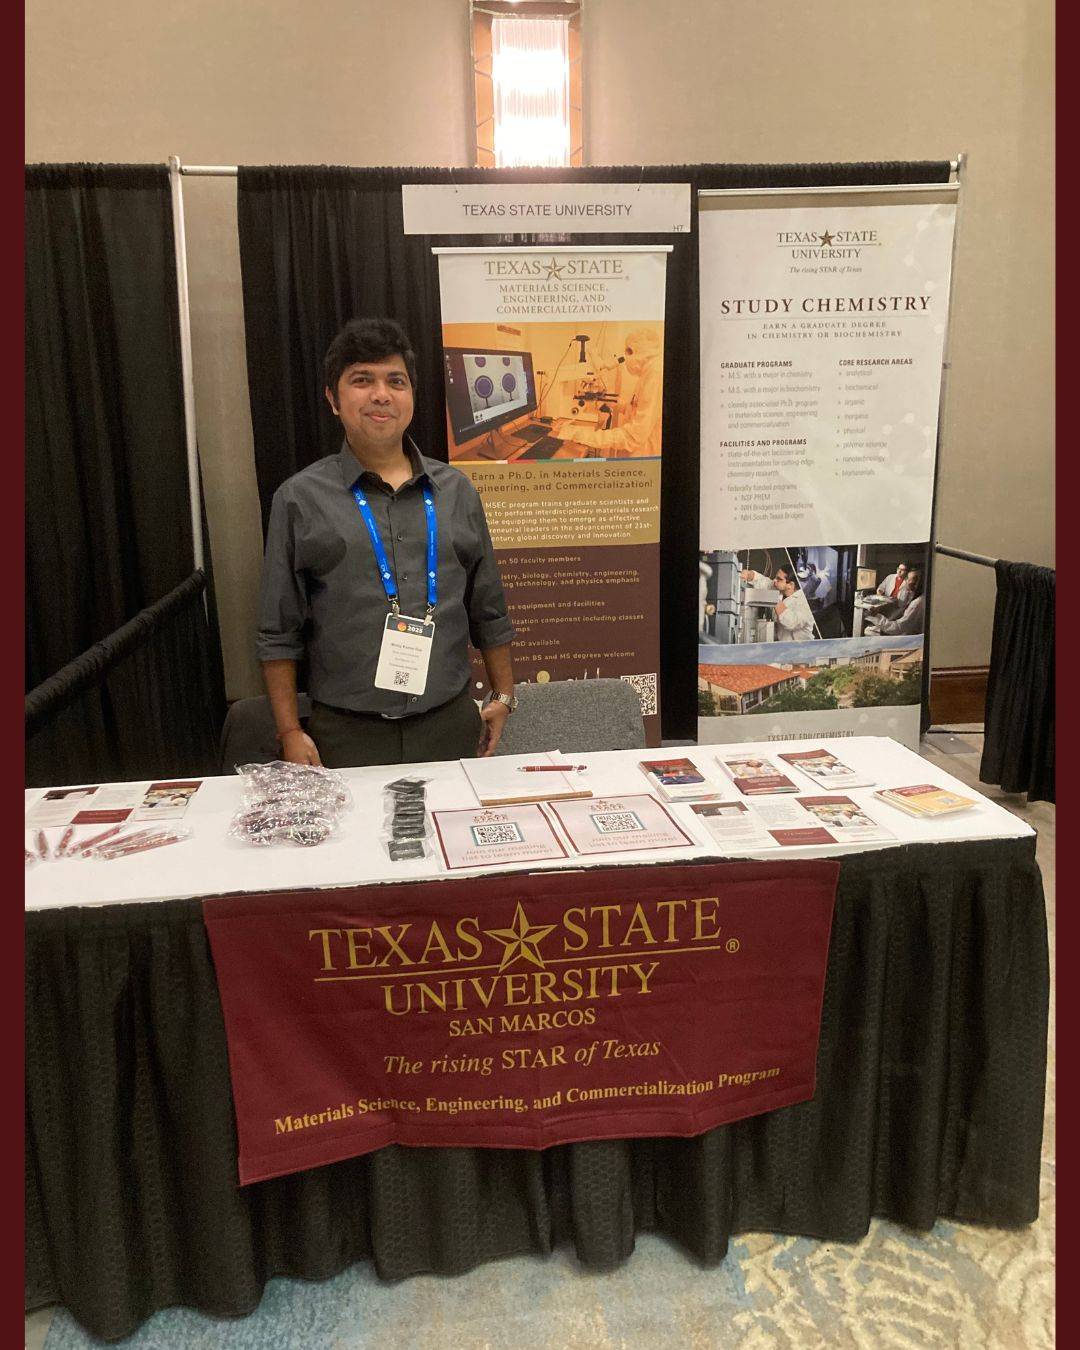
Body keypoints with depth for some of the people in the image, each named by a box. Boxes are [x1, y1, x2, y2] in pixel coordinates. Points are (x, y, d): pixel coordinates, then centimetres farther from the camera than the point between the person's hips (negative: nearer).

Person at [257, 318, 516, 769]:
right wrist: (290, 732, -3)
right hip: (347, 734, -2)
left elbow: (488, 610, 14)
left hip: (451, 726, 3)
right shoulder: (300, 499, 0)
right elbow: (279, 633, 1)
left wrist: (503, 697, 13)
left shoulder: (456, 491, 9)